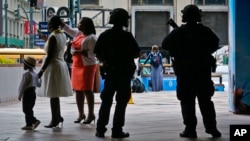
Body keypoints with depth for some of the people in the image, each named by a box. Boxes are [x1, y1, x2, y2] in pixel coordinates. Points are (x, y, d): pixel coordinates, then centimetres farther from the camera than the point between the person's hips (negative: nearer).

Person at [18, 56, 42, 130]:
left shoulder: (27, 74, -15)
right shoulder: (35, 73, 12)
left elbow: (23, 85, -17)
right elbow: (38, 84, 19)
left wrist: (20, 95, -13)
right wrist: (40, 79, 39)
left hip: (27, 93, -9)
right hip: (33, 93, 9)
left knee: (26, 109, -3)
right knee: (29, 109, 14)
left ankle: (29, 124, -2)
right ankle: (29, 124, 14)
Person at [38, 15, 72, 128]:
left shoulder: (53, 37, -17)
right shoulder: (63, 35, 8)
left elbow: (50, 56, -20)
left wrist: (42, 70, -17)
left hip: (53, 66, -9)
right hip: (61, 64, 9)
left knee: (53, 94, -4)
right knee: (55, 94, 17)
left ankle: (55, 119, 0)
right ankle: (58, 116, 24)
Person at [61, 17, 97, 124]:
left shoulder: (91, 38, -14)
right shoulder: (78, 33, 10)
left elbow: (93, 53, -19)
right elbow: (68, 29, 26)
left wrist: (80, 52, -23)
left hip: (87, 67, -8)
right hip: (76, 66, 8)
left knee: (87, 91, -4)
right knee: (78, 90, 10)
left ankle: (91, 114, 5)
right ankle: (81, 114, 19)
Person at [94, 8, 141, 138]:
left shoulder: (104, 35, 0)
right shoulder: (127, 36, -10)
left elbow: (97, 54, 2)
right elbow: (137, 54, -6)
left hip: (110, 71, 3)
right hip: (125, 72, -3)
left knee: (106, 101, 12)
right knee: (121, 102, 4)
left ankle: (100, 129, 10)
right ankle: (117, 130, 2)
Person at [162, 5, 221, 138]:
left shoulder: (178, 32, -7)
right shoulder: (206, 31, 0)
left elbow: (165, 45, -2)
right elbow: (215, 44, 13)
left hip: (185, 72, -2)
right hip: (203, 71, 2)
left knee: (187, 101, 2)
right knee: (205, 100, 11)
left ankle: (190, 129, -2)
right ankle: (211, 127, 10)